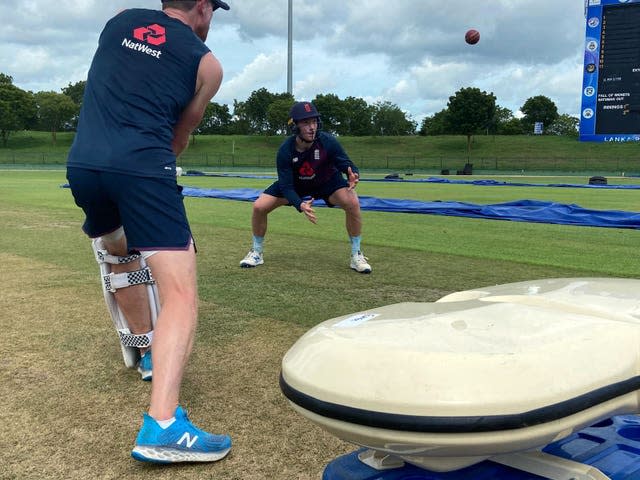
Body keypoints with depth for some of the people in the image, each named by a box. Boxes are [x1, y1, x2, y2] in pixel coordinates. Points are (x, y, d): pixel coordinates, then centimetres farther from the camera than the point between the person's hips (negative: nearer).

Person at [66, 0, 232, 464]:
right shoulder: (207, 64, 11)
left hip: (83, 163, 6)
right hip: (140, 169, -6)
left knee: (119, 251, 31)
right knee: (181, 292, -9)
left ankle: (149, 350, 40)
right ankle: (161, 427, -22)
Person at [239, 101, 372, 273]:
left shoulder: (328, 142, -29)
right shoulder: (285, 150, -28)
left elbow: (347, 165, -24)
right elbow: (285, 186, -26)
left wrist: (353, 174, -50)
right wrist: (300, 205, -45)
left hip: (327, 182, -1)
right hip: (294, 185, 1)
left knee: (352, 203, -29)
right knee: (259, 206, -14)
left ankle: (356, 255, -10)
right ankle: (256, 253, 10)